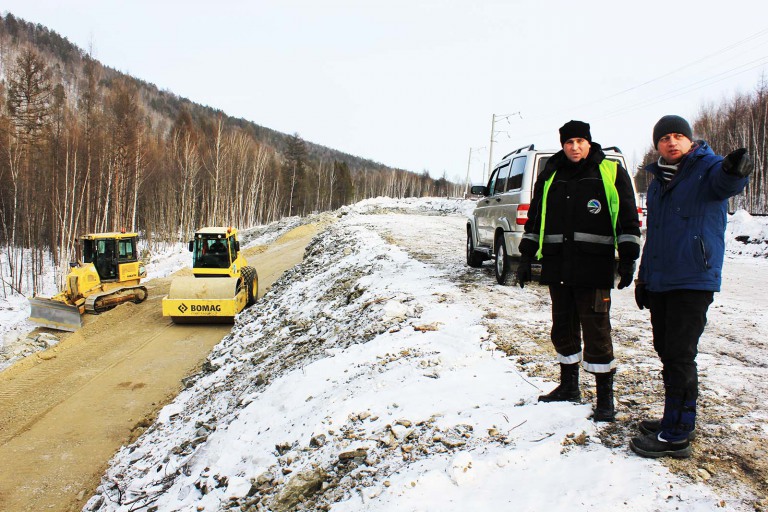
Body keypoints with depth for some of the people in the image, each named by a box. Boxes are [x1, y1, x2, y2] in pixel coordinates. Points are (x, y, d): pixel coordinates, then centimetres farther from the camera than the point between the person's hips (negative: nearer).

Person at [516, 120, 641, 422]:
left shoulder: (611, 173, 2)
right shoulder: (550, 176, 13)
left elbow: (627, 219, 2)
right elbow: (535, 219, 18)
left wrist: (627, 258, -5)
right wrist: (527, 257, 14)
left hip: (594, 269, -4)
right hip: (557, 267, 5)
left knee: (596, 330, -3)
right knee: (563, 328, 13)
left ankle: (605, 397, 9)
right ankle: (568, 386, 29)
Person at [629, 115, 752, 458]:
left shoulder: (707, 169, -5)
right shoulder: (658, 182, 16)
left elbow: (725, 182, -31)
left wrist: (734, 171, -55)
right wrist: (643, 277, 21)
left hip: (693, 282, -7)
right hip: (660, 284, 8)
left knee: (679, 357, -6)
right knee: (667, 352, 14)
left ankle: (675, 436, 4)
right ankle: (679, 420, 29)